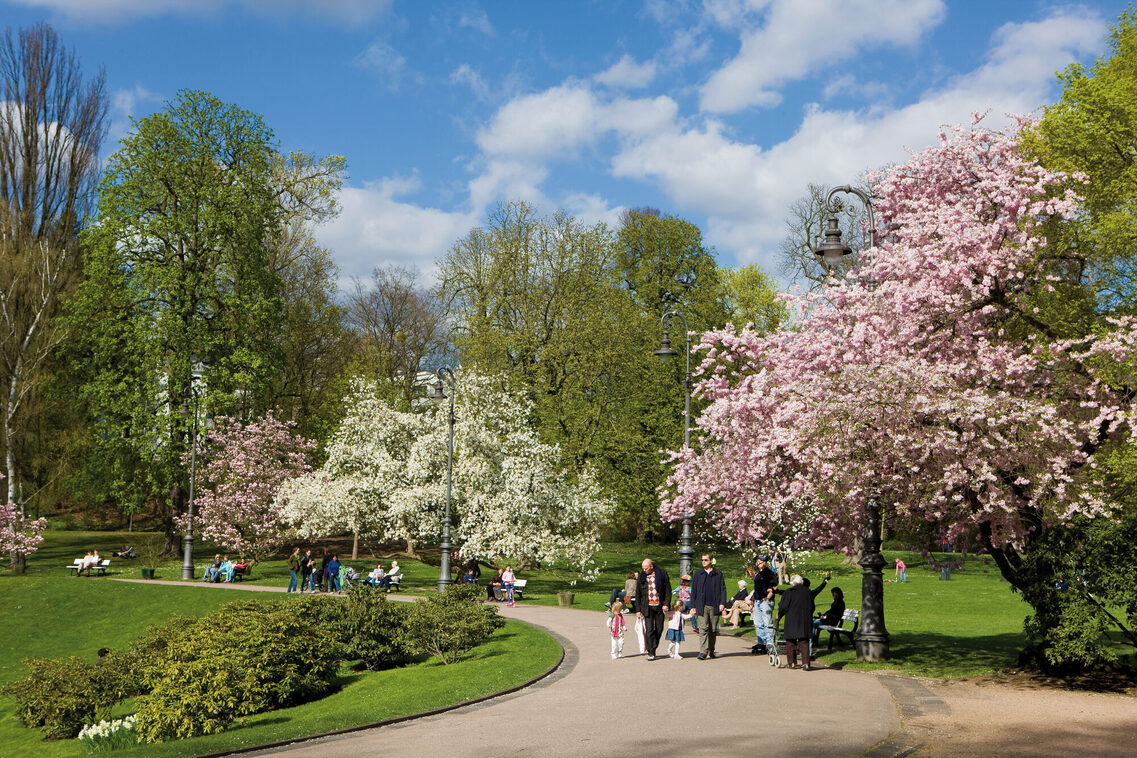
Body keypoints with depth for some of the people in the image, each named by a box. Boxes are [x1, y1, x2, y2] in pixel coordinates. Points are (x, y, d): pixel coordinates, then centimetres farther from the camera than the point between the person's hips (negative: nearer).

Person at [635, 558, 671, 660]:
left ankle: (653, 648, 22)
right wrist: (638, 610, 6)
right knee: (649, 630, -8)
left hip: (659, 606, 0)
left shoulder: (662, 574, 1)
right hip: (647, 607, 0)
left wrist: (666, 604, -7)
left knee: (659, 629, 4)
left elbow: (668, 590, 3)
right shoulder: (641, 577, 6)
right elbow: (638, 594, 10)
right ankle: (651, 653, -5)